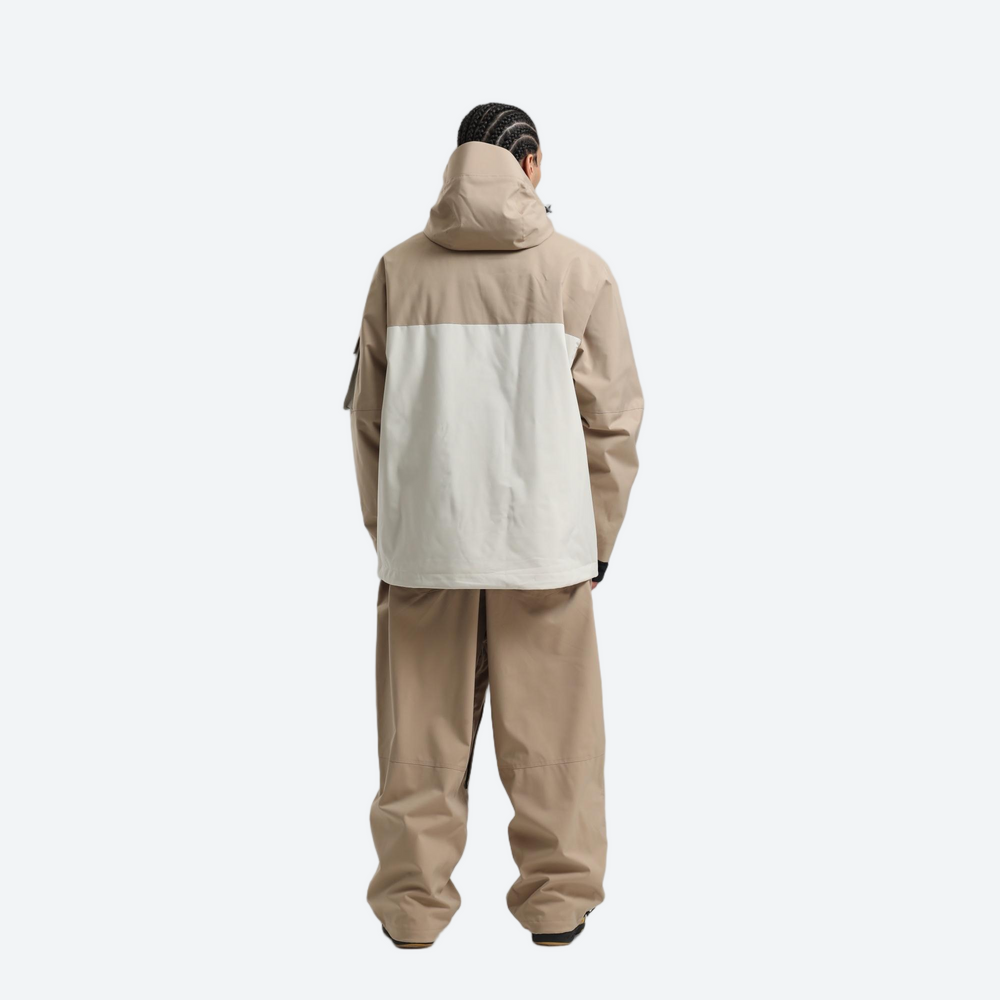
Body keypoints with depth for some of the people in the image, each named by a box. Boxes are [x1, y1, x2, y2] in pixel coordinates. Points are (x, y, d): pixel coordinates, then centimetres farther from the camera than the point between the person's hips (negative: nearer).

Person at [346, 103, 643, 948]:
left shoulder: (400, 270, 1)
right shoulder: (579, 272, -3)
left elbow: (369, 414, 4)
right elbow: (612, 419, -2)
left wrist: (386, 530, 13)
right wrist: (596, 539, 8)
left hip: (423, 538, 1)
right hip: (543, 539, -1)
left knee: (425, 731, 11)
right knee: (549, 731, 10)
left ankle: (414, 901, 19)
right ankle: (558, 899, 19)